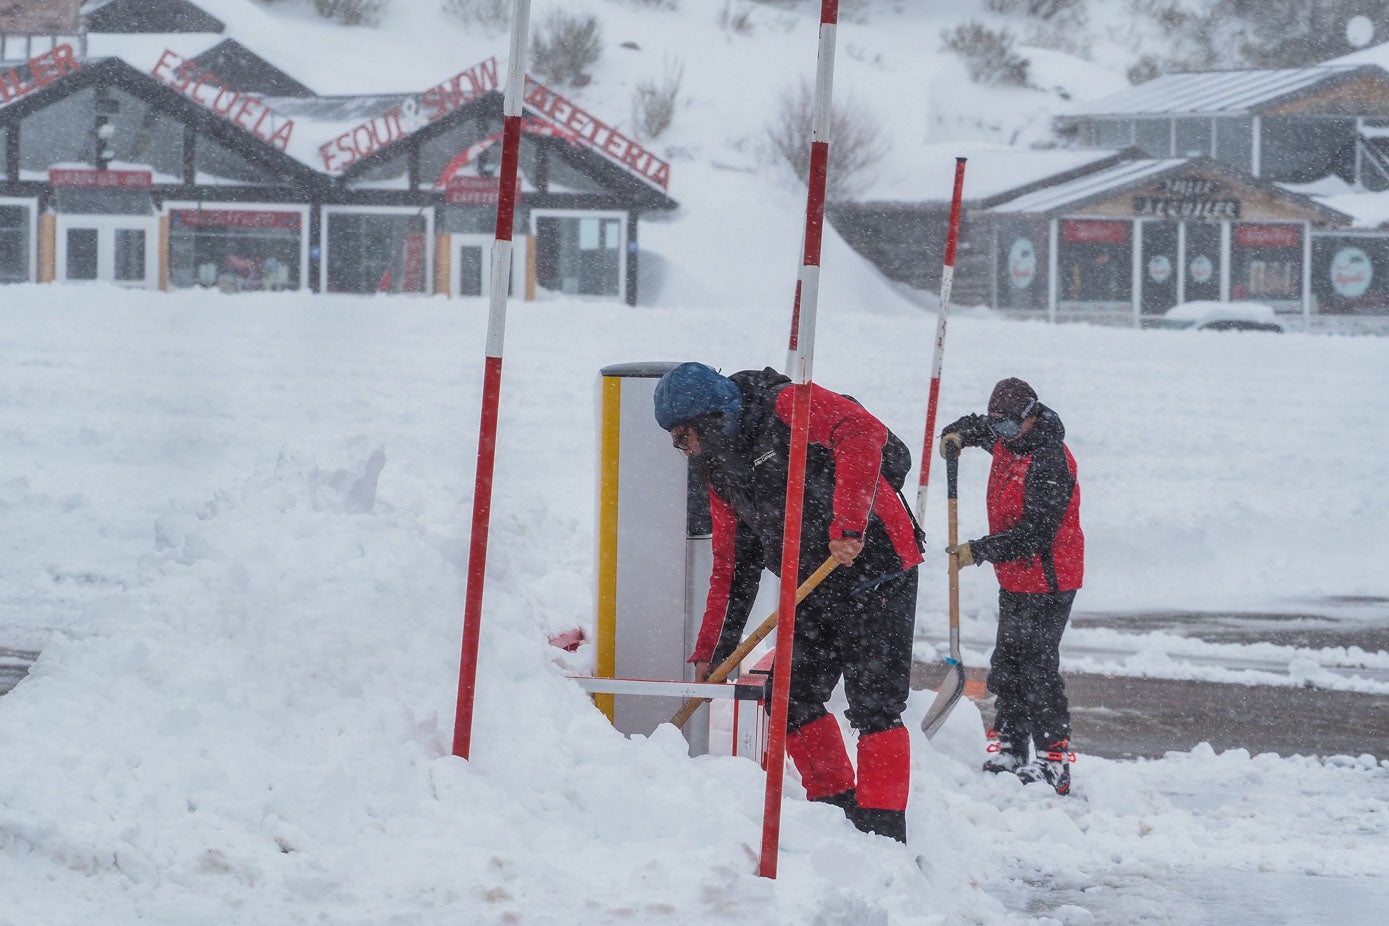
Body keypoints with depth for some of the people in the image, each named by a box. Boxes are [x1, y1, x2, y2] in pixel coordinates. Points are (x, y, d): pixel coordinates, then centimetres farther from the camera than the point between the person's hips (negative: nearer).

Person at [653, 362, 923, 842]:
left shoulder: (786, 407, -13)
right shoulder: (720, 469, 14)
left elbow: (863, 433, -28)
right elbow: (732, 565, 20)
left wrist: (847, 523, -34)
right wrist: (710, 651, 17)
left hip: (875, 566, -9)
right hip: (816, 589, 9)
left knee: (873, 705, -11)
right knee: (791, 698, 8)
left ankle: (884, 833, -9)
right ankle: (838, 809, 20)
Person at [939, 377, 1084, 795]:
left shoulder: (1049, 463, -24)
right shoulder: (1008, 439, 5)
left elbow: (1034, 534, -28)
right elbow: (979, 427, 29)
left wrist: (979, 552, -29)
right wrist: (957, 434, 5)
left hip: (1046, 582, -10)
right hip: (1014, 579, 10)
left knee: (1037, 670, -11)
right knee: (1006, 667, 15)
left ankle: (1054, 762, -8)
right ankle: (1008, 753, 25)